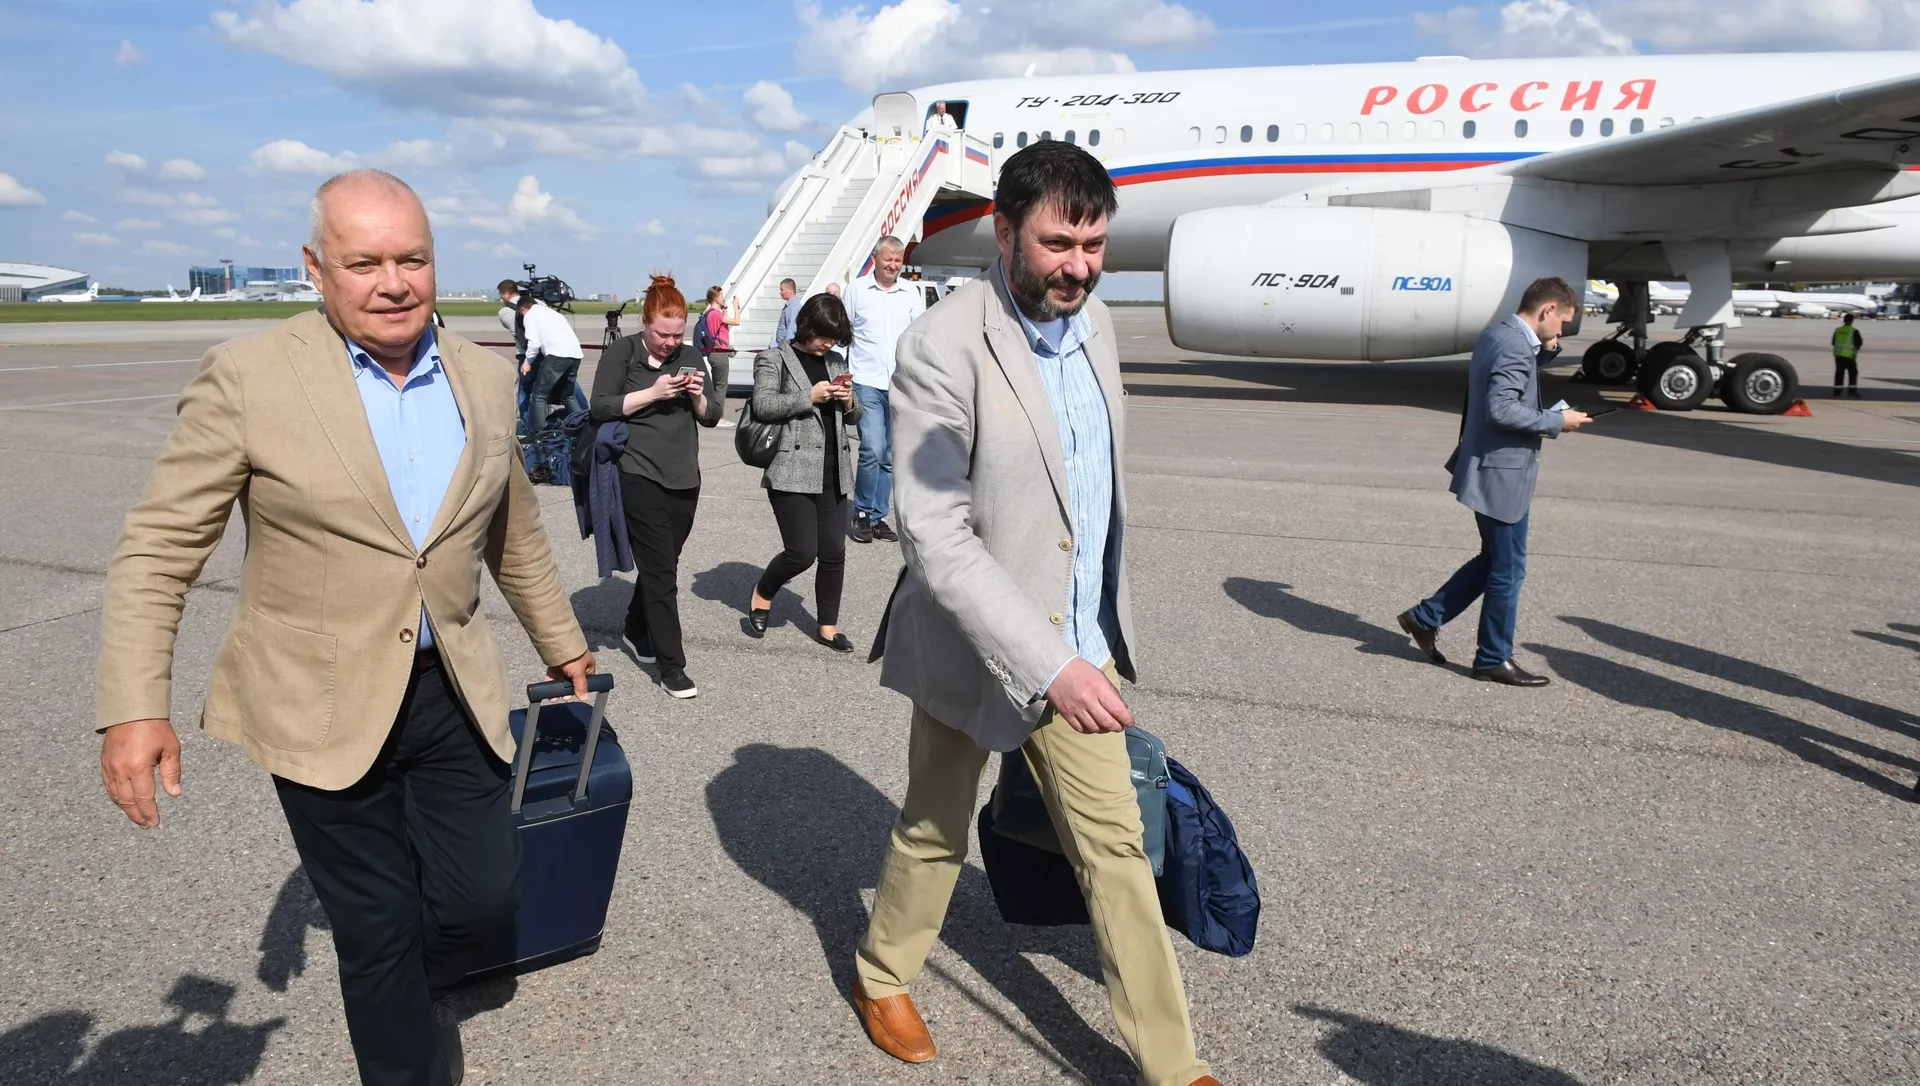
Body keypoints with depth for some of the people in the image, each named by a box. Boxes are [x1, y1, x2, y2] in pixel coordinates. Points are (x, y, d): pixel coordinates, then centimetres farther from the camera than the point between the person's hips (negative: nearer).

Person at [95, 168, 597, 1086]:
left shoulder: (484, 378, 3)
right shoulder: (247, 374, -10)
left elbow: (514, 533, 15)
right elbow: (159, 547, -8)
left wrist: (561, 642, 22)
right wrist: (134, 706, -16)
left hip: (452, 694, 4)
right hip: (321, 705, -3)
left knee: (485, 900, 8)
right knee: (377, 932, 8)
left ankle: (411, 993, 42)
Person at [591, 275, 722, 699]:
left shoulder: (691, 357, 11)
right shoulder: (622, 351, -2)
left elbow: (713, 415, 12)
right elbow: (600, 408, -9)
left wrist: (698, 396, -9)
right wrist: (652, 393, -17)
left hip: (684, 478, 5)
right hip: (640, 476, -5)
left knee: (659, 564, 14)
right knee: (660, 569, -9)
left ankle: (636, 631, 38)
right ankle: (671, 666, -5)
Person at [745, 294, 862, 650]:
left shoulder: (835, 362, 17)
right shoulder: (774, 359, -1)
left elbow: (854, 418, 22)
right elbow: (763, 406, -16)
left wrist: (849, 402, 0)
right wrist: (810, 397, -19)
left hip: (832, 474, 6)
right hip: (792, 472, -6)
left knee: (834, 553, 6)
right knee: (802, 553, -8)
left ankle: (828, 627, 20)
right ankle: (762, 595, 21)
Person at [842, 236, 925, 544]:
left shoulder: (911, 292, 8)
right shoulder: (857, 289, 3)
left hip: (901, 385, 3)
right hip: (867, 382, -3)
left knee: (890, 457, 7)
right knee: (873, 450, -14)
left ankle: (878, 517, 17)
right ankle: (862, 515, 1)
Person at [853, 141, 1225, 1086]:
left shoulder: (1092, 323, 2)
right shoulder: (942, 348, -21)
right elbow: (936, 536, -25)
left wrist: (1094, 639, 16)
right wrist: (1047, 665, -30)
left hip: (1079, 649, 5)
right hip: (977, 648, -5)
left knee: (1115, 848, 10)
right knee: (935, 834, 17)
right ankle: (881, 977, 45)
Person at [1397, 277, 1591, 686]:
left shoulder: (1498, 334, 10)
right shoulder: (1514, 346, -20)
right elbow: (1501, 409, -29)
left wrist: (1546, 349, 12)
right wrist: (1557, 421, -18)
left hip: (1490, 469, 10)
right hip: (1502, 473, -10)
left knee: (1494, 560, 21)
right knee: (1508, 569, 2)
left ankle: (1425, 618, 24)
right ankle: (1494, 659, 14)